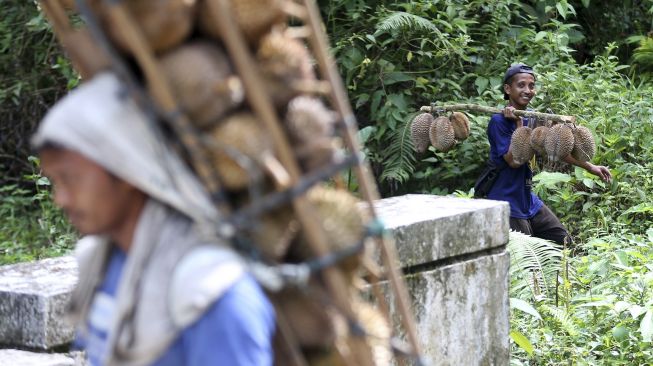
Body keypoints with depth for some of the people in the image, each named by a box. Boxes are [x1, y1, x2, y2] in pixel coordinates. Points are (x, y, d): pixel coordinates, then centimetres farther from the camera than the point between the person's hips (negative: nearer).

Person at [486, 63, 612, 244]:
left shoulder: (532, 119, 8)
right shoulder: (499, 121, -16)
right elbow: (514, 160, -22)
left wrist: (590, 167, 15)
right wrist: (518, 124, -23)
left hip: (528, 200, 8)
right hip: (507, 202, -8)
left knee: (564, 242, 11)